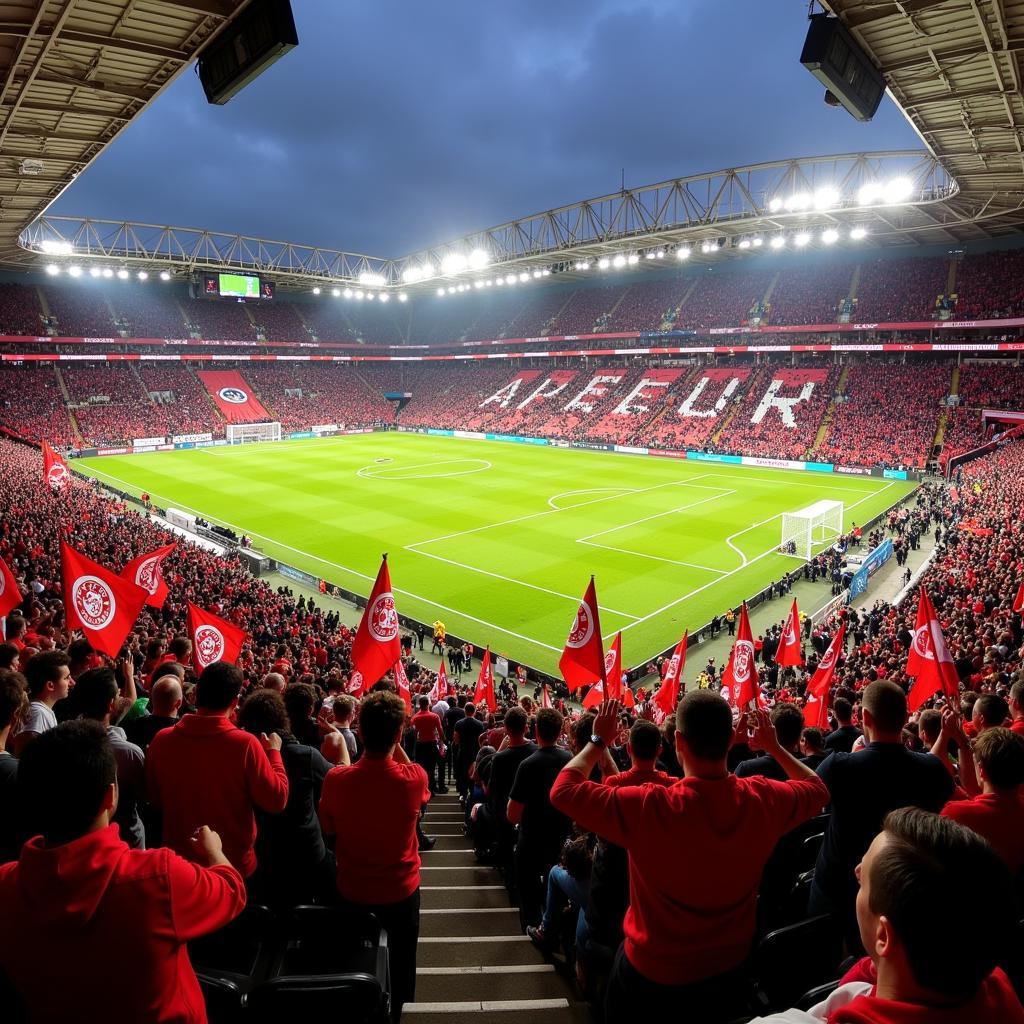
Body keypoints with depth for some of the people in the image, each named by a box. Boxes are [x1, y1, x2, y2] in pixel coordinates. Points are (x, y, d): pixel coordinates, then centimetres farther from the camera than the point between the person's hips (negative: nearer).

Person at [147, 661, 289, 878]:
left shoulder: (162, 740, -13)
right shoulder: (245, 744, -24)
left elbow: (154, 798, 4)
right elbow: (277, 800, -15)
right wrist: (274, 753, -4)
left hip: (178, 860, 3)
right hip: (234, 864, -3)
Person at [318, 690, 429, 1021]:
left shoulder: (336, 778, -26)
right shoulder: (414, 778, -27)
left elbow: (328, 828, -6)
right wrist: (395, 745, -9)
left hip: (352, 890, 1)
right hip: (401, 889, -1)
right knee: (400, 962, 26)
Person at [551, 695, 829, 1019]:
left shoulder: (647, 806, -34)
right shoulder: (764, 799, -21)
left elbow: (563, 790, -22)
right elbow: (817, 789, 1)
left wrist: (598, 741, -10)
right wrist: (774, 746, 9)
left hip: (652, 972, -3)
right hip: (728, 967, 3)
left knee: (620, 1013, 25)